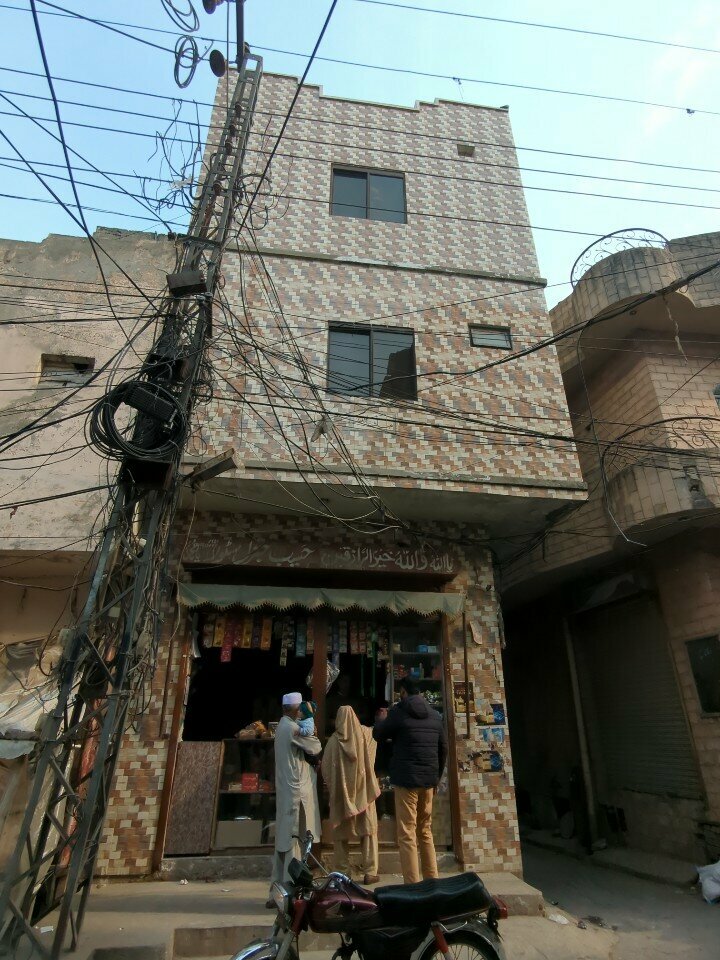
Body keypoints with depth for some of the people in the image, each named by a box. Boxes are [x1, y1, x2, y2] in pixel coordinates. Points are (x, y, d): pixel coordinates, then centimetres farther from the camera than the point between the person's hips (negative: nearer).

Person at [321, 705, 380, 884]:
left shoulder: (333, 740, -10)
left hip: (341, 793, 0)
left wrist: (332, 787, 9)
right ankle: (370, 872, 10)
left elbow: (325, 768, -5)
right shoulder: (365, 734, -6)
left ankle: (343, 873, 14)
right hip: (363, 792, 1)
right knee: (368, 831, 10)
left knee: (341, 833, 11)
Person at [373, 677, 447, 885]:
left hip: (406, 779, -6)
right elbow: (443, 748, 13)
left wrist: (381, 719, 23)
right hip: (428, 780, 6)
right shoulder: (435, 715, 8)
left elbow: (378, 736, 4)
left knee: (407, 834, 0)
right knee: (426, 832, 18)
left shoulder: (397, 712, -8)